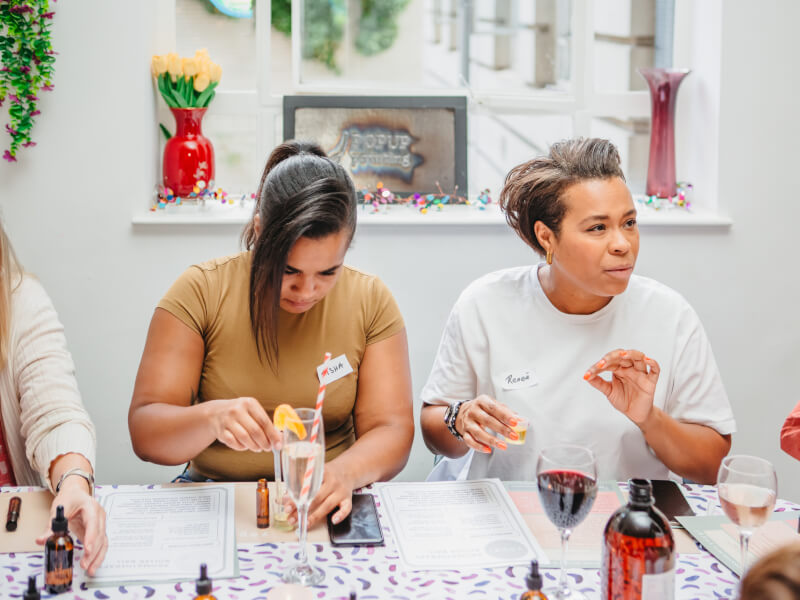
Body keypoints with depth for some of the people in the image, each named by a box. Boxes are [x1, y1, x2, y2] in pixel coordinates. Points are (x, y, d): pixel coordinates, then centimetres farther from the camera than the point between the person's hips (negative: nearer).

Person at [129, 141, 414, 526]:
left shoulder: (370, 300, 0)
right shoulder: (201, 292, -5)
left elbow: (392, 430, -4)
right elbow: (144, 431, -9)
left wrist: (344, 472, -26)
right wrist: (211, 418, -31)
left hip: (325, 509, 2)